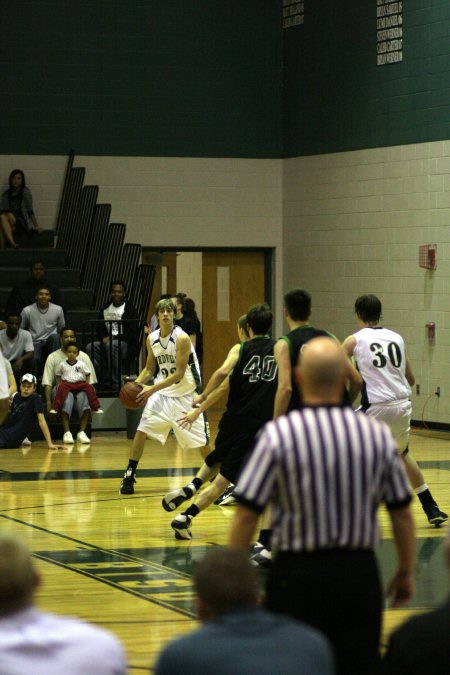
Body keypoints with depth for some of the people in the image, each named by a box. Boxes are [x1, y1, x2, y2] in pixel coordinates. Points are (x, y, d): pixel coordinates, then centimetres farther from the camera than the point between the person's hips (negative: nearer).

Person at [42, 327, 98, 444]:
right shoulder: (53, 357, 6)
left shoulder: (84, 357, 10)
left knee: (84, 395, -35)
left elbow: (90, 382, 4)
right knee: (67, 395, -38)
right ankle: (67, 433, -42)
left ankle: (82, 432, -37)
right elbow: (47, 383, 1)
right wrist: (48, 403, -14)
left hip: (80, 389, 1)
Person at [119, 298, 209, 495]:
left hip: (186, 392, -4)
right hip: (161, 392, 4)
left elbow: (179, 374, -22)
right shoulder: (152, 339, -1)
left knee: (200, 439, 0)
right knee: (141, 430, -9)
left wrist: (152, 389, -27)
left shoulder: (182, 338, -19)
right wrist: (137, 383, -7)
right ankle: (129, 476, -1)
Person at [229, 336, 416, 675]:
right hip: (359, 573, 2)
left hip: (299, 574, -2)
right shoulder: (378, 434, -2)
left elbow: (247, 514, -10)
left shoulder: (279, 435, -10)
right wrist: (406, 573, 17)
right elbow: (402, 513, 4)